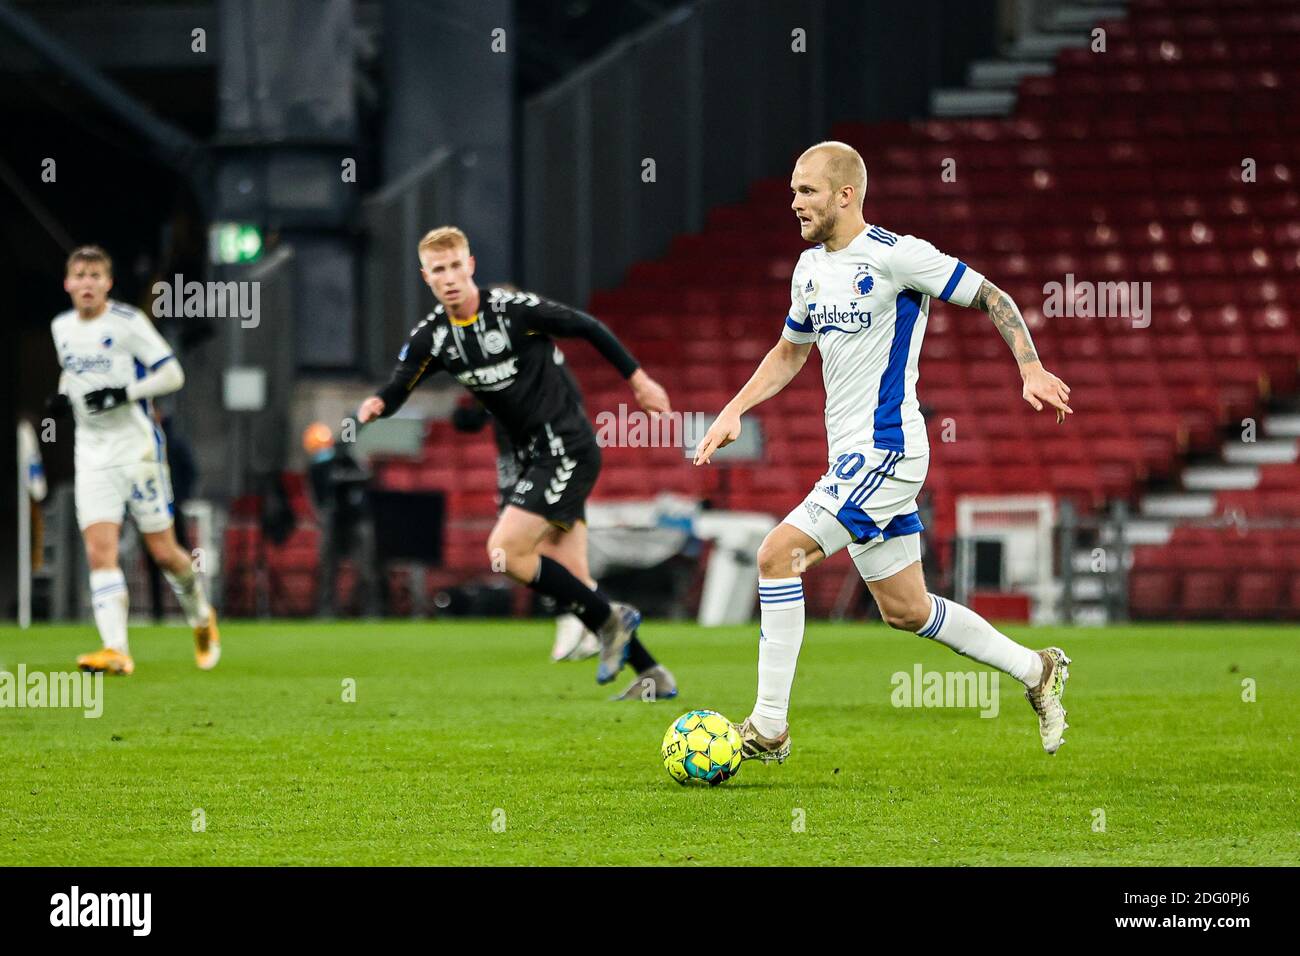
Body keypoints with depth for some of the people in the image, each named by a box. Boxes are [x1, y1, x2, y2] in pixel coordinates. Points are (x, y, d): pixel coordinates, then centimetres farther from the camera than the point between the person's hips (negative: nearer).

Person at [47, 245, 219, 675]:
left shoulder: (127, 322, -10)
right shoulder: (62, 327, 8)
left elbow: (172, 375, -11)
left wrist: (123, 394, -23)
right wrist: (62, 397, 6)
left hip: (137, 446, -4)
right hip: (92, 452, 4)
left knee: (163, 551, 3)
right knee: (99, 551, -12)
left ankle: (202, 618, 30)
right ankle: (115, 649, -19)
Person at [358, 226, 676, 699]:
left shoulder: (514, 309, -15)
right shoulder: (432, 337, 1)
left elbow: (587, 327, -4)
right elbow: (397, 389, -4)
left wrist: (638, 379, 5)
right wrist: (375, 405, -28)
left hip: (567, 448, -7)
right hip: (533, 458, 7)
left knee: (504, 550, -18)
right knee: (571, 581, 5)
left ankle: (609, 617, -3)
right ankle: (652, 676, 14)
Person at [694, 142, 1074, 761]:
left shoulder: (893, 256, -13)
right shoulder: (811, 267, 12)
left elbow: (990, 297, -9)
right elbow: (789, 352, 27)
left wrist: (1031, 370, -20)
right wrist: (734, 410, 14)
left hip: (884, 450, -9)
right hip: (852, 458, 9)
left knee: (778, 554, -18)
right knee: (904, 611, 13)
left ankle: (769, 727, -14)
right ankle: (1036, 671, 29)